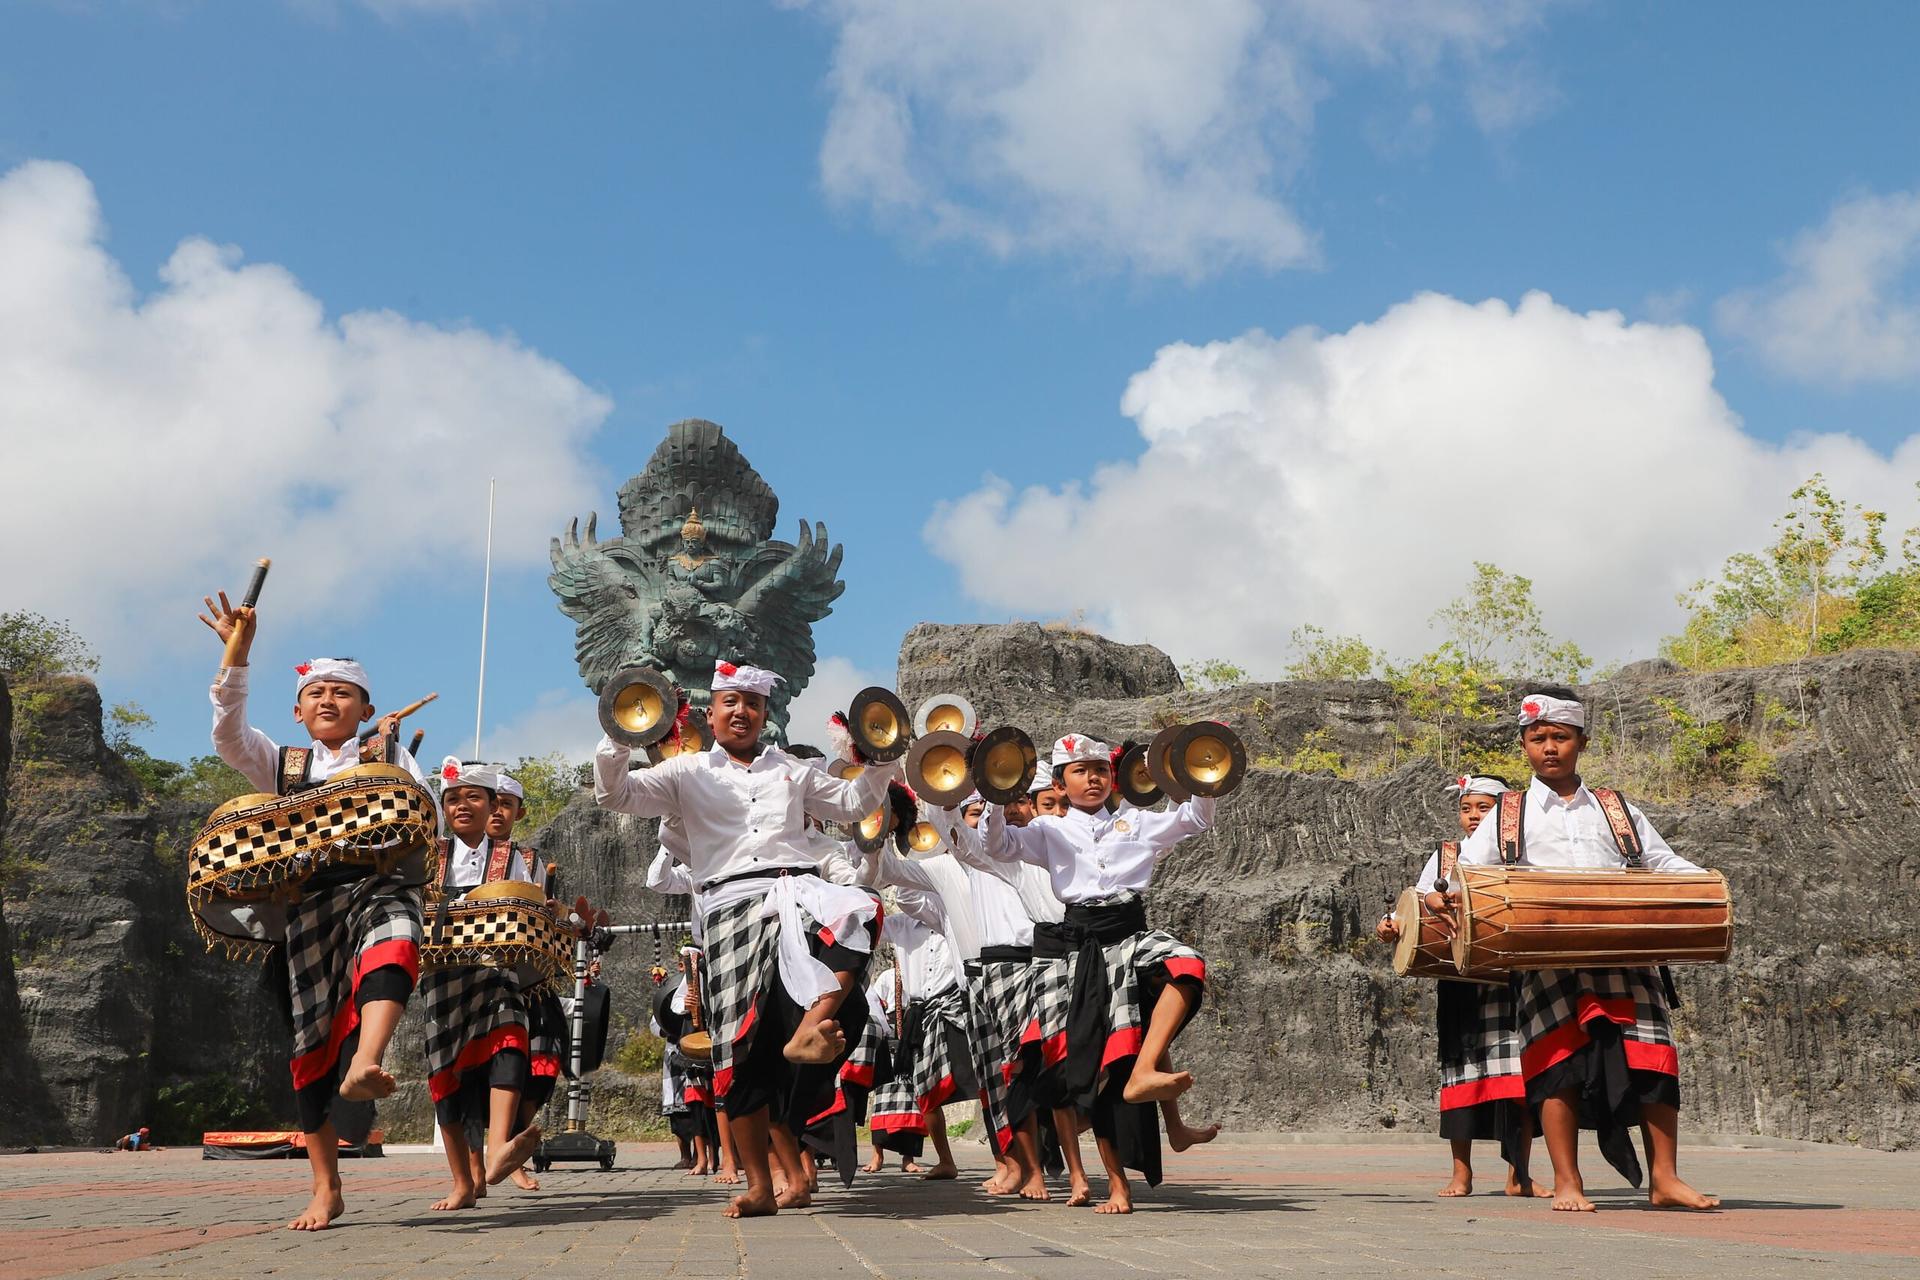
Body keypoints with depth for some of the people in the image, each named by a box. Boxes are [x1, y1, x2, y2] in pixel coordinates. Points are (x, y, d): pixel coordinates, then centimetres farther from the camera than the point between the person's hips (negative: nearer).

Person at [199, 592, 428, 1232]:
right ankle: (326, 1191, 8)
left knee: (391, 946, -39)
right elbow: (228, 733, 3)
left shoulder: (391, 753, 18)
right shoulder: (282, 765, 21)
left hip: (379, 885, -2)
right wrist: (237, 653, -6)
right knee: (311, 1040, -1)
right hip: (308, 902, 2)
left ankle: (364, 1066, -61)